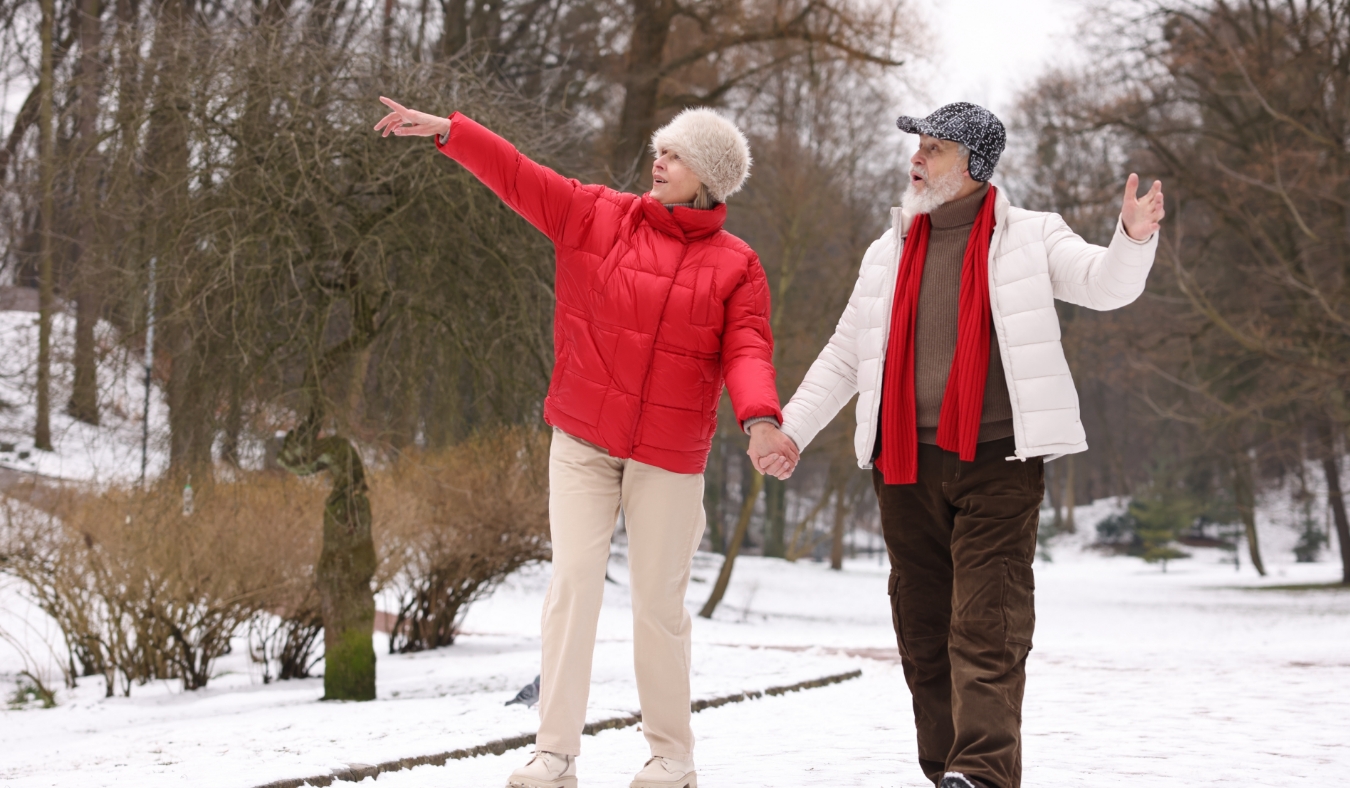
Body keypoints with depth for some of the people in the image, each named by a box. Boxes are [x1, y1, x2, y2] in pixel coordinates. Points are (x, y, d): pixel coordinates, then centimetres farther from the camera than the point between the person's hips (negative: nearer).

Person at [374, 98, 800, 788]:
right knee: (573, 583, -6)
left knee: (658, 602, 4)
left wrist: (759, 419, -29)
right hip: (583, 443, 1)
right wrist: (445, 131, -6)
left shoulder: (735, 266, 1)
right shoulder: (598, 217, 6)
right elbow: (518, 176, 3)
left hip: (669, 457, -1)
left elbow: (747, 350, -10)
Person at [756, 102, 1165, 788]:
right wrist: (790, 428, 14)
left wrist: (1133, 240, -33)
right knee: (922, 628, 7)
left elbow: (1103, 284, -12)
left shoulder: (1029, 238, 4)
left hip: (996, 464, -5)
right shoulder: (889, 253, 16)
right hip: (906, 466, 5)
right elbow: (845, 356, 21)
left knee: (986, 628, -12)